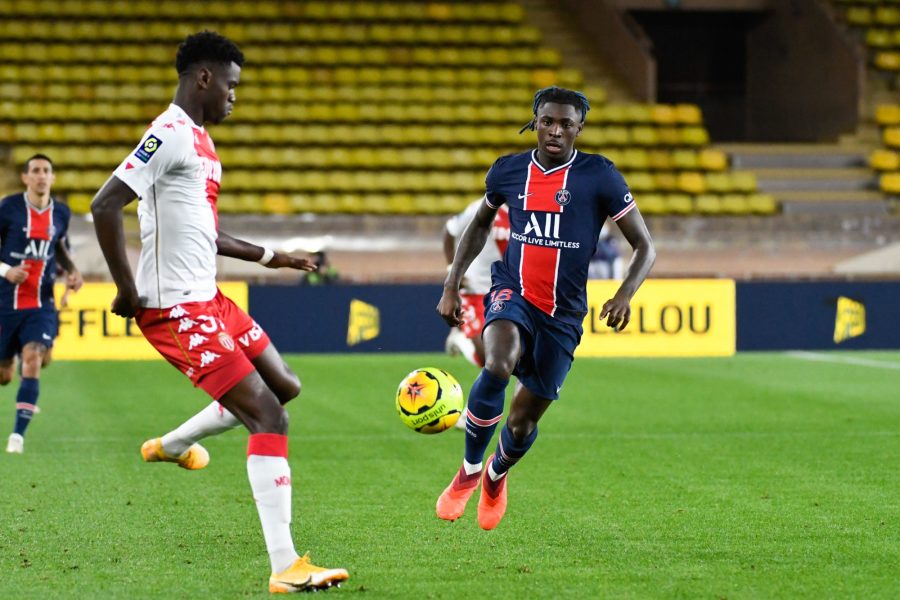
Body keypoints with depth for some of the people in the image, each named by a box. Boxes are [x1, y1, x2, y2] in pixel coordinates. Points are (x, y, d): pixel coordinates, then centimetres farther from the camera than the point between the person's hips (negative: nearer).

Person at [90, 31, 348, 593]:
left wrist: (266, 256, 27)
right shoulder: (169, 135, -15)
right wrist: (127, 289, -20)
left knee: (284, 386, 20)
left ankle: (173, 444, 39)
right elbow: (105, 206, -23)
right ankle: (285, 567, -14)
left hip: (207, 298, 10)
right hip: (176, 309, -10)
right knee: (269, 417, -14)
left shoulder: (199, 140, 17)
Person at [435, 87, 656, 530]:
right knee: (498, 366, -33)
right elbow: (479, 226, 20)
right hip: (512, 292, 0)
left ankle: (496, 476, 43)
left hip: (563, 313, 0)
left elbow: (644, 248, -5)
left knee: (524, 419, 7)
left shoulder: (599, 176, -9)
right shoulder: (507, 171, 0)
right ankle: (469, 471, -11)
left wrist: (624, 294, -23)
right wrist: (451, 285, 12)